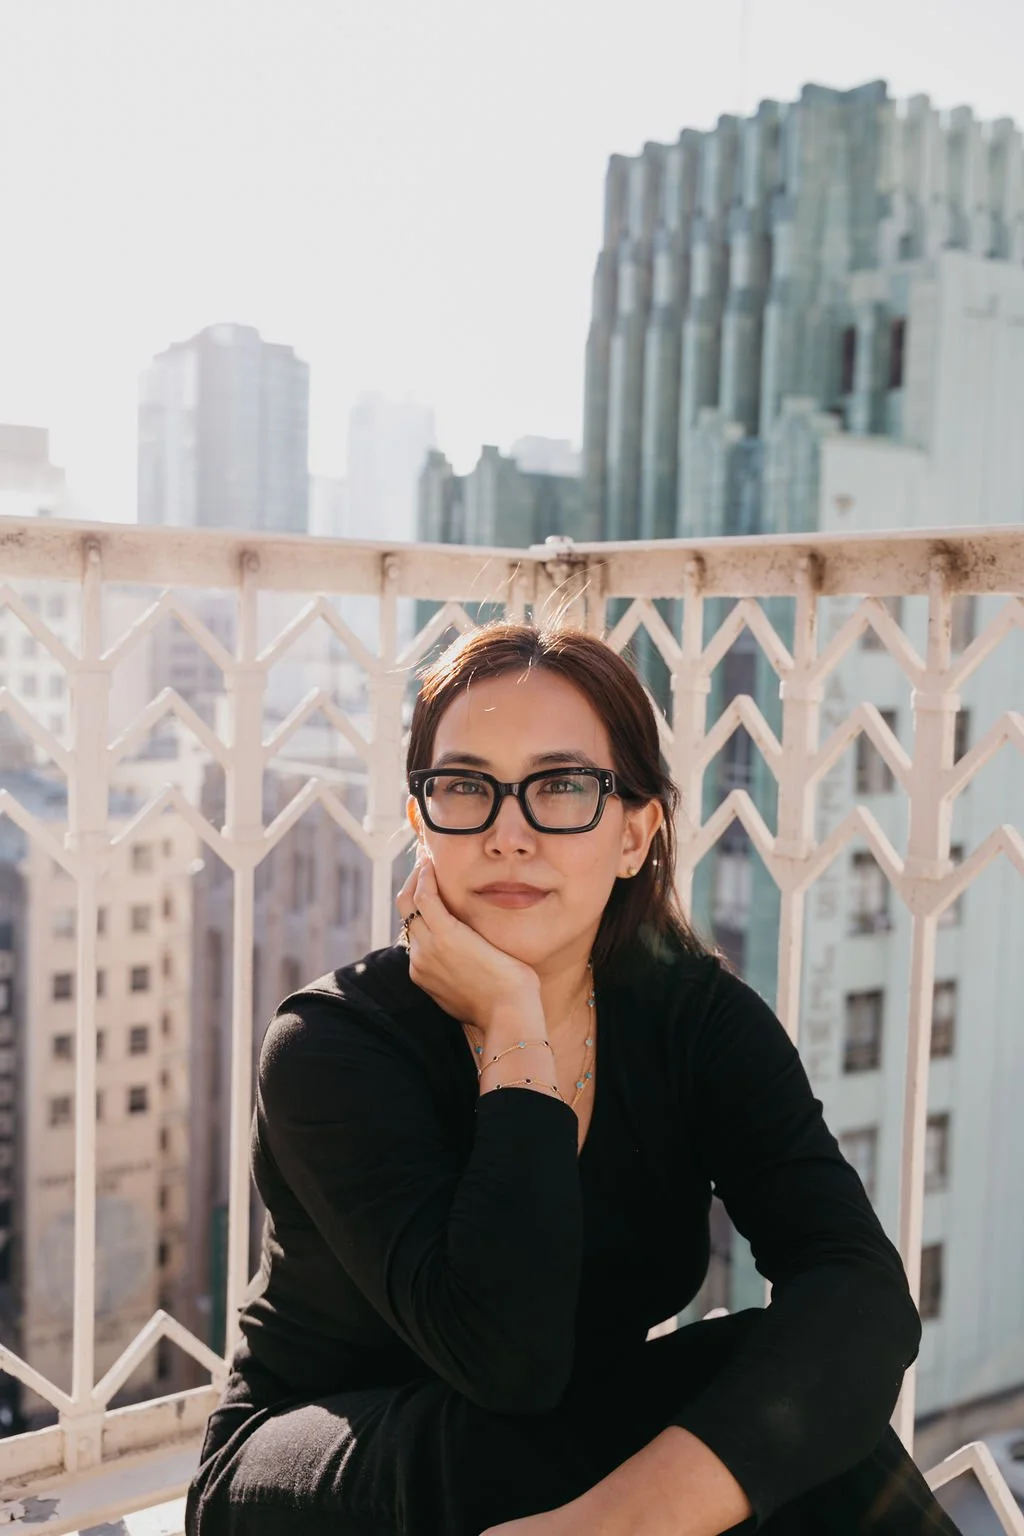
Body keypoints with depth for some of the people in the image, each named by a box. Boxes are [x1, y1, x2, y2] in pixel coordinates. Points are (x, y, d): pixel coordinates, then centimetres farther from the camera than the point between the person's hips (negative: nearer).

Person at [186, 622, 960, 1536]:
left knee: (805, 1380, -26)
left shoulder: (702, 1020, -11)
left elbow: (864, 1290, -27)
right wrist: (512, 1034, -29)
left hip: (574, 1450, 3)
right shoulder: (332, 1046, -21)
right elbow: (506, 1352, -32)